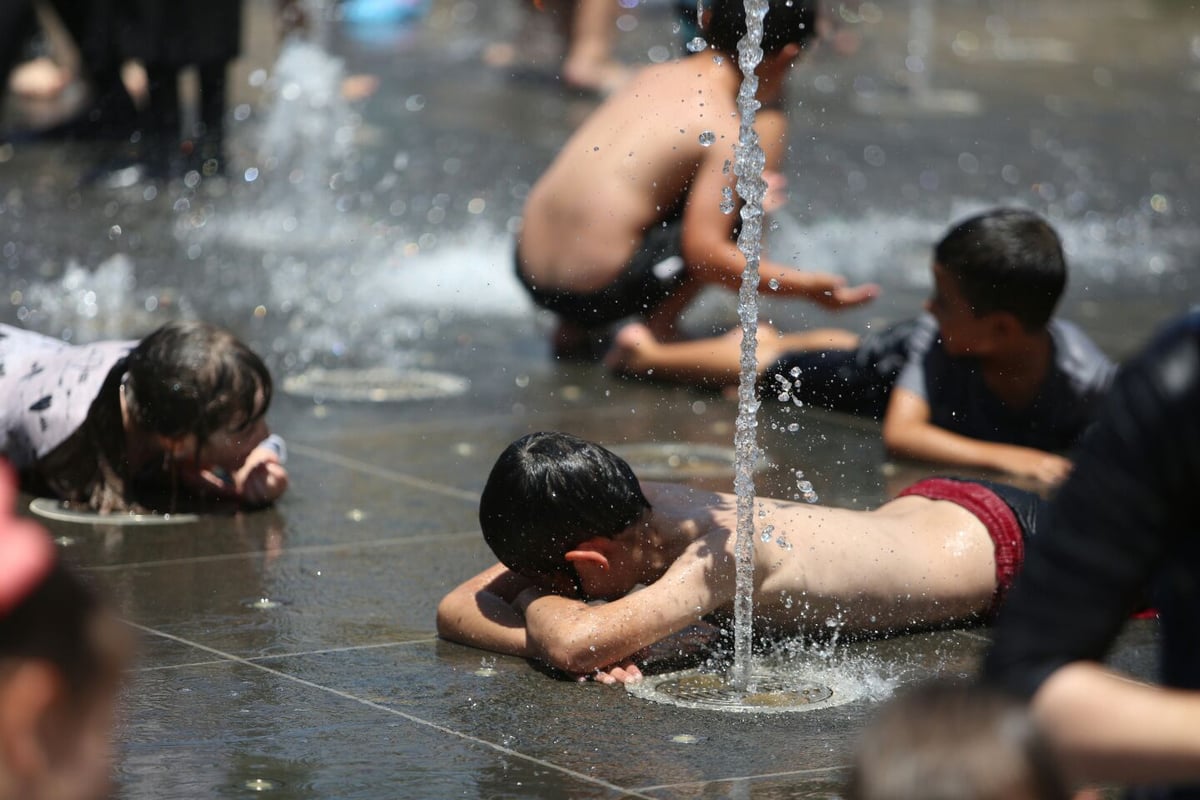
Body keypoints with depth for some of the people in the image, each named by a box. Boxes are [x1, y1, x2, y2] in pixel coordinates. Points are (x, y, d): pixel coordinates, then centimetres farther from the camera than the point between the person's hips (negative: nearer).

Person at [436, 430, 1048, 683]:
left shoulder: (722, 554, -45)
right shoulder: (641, 506, -22)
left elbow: (572, 642, -59)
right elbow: (455, 609, -21)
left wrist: (535, 600, -36)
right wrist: (563, 641, -40)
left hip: (1007, 539, -6)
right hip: (925, 507, 6)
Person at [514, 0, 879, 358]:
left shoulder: (653, 76, 11)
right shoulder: (724, 131, -10)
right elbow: (703, 253, -16)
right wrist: (806, 286, -10)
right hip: (595, 291, -7)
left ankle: (572, 329, 21)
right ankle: (659, 327, 5)